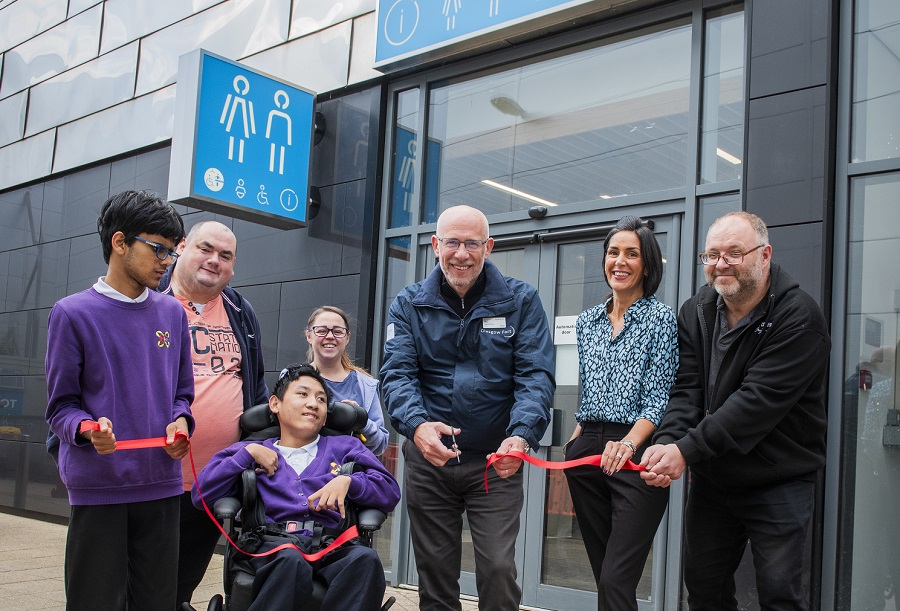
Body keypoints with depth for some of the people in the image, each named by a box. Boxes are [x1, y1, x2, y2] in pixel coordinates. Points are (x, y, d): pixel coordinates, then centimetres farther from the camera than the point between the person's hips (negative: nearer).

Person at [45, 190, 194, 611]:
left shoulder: (172, 313, 11)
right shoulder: (73, 313, -2)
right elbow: (60, 405, -1)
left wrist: (181, 421, -4)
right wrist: (87, 429, -21)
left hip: (161, 484, 4)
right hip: (97, 487, -4)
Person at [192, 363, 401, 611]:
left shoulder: (344, 447, 26)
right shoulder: (252, 453, 25)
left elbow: (391, 492, 14)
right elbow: (201, 496, 11)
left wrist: (347, 481, -4)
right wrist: (248, 452, 7)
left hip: (330, 544, 1)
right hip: (271, 541, 0)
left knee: (365, 558, -36)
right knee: (291, 559, -39)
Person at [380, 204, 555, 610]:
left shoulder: (520, 301, -1)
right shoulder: (409, 305, 2)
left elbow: (536, 376, -11)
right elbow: (396, 374, -9)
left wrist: (522, 435, -30)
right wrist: (417, 424, -30)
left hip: (496, 462, -2)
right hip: (428, 460, 2)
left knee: (498, 570, -5)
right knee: (434, 573, 12)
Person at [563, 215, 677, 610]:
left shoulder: (661, 319, -3)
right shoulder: (587, 322, 14)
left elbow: (659, 399, -10)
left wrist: (628, 443, -24)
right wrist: (578, 439, 13)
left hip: (636, 455, -6)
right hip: (587, 451, 6)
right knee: (602, 574, 13)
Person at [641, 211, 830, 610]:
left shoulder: (799, 318, -18)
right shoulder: (695, 313, 2)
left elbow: (759, 401, -26)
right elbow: (686, 389, -5)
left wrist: (687, 450, -29)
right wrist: (666, 442, -24)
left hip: (778, 483, -5)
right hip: (710, 481, 6)